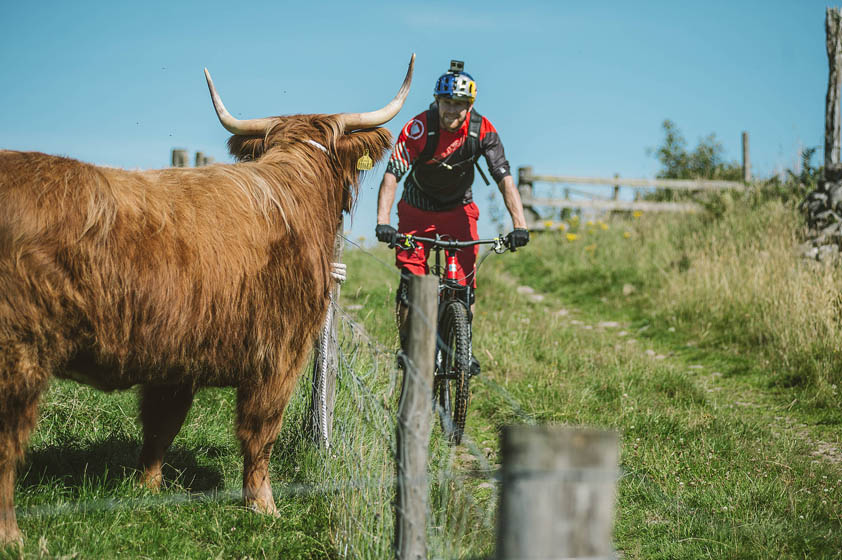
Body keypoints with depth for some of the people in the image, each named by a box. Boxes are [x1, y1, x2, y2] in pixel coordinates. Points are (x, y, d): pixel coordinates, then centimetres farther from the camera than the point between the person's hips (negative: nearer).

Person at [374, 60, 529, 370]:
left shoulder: (482, 130, -21)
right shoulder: (418, 128, -26)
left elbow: (505, 178, -24)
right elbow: (392, 174, -32)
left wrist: (520, 225, -37)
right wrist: (382, 222, -46)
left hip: (458, 208, 1)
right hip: (418, 210, -1)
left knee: (465, 281, -10)